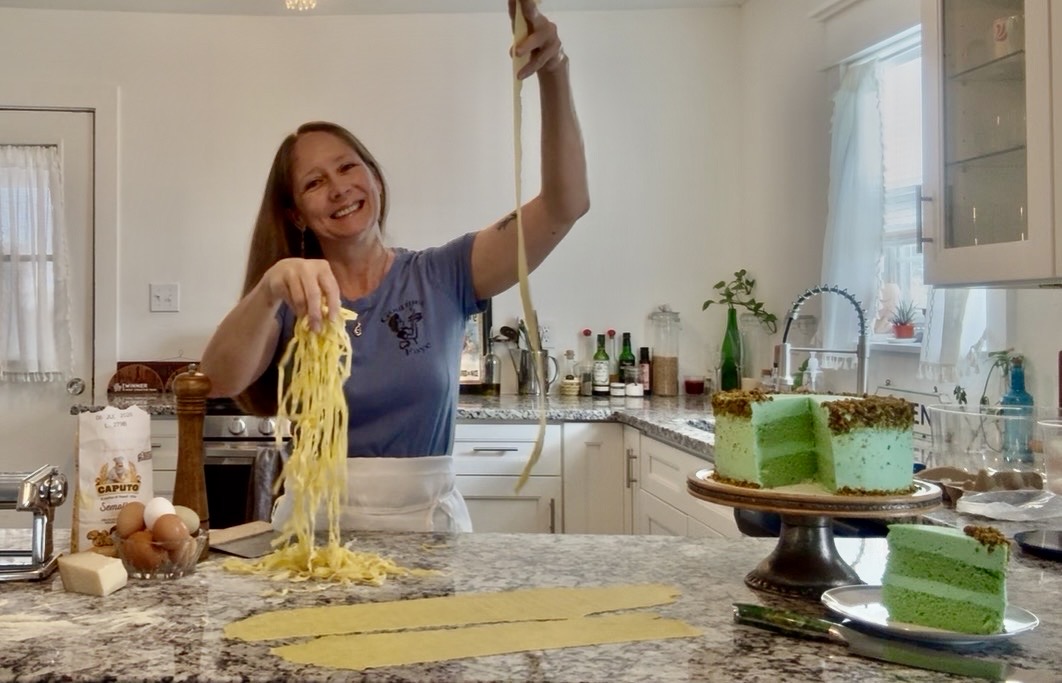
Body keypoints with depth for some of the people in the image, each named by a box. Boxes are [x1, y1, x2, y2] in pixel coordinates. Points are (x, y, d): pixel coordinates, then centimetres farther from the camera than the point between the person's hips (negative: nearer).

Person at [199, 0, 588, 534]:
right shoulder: (290, 303, 3)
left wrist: (554, 74, -24)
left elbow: (565, 205, -11)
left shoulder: (442, 276, 0)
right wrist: (272, 287, -34)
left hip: (425, 519, 0)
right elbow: (222, 380, -16)